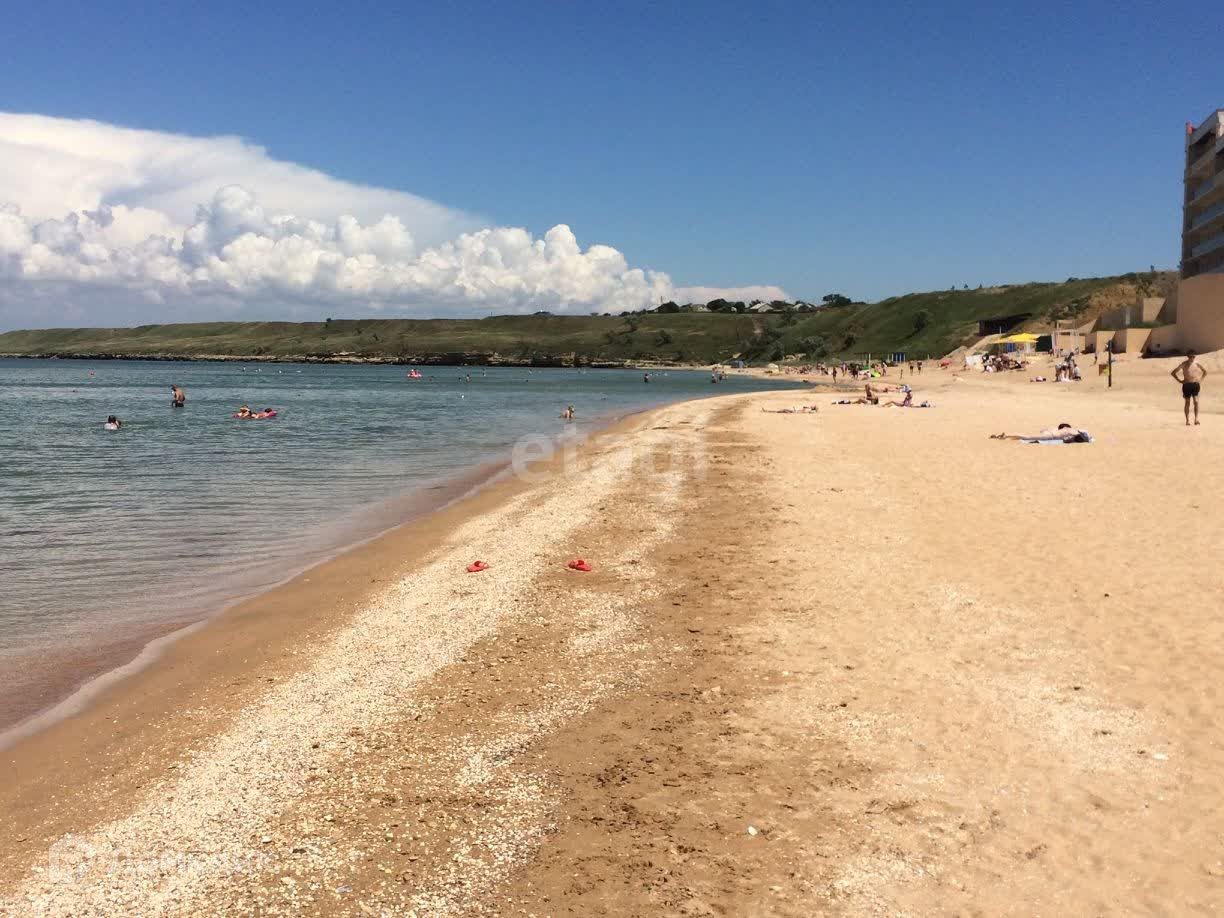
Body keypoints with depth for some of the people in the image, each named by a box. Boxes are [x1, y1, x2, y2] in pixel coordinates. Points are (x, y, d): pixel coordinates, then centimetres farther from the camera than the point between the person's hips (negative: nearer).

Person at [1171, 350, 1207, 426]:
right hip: (1186, 385, -1)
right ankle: (1187, 420, 11)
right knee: (1187, 402, 5)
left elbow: (1205, 372, 21)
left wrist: (1201, 380, 9)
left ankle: (1196, 419, -16)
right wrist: (1179, 380, -5)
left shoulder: (1197, 364, 5)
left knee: (1196, 401, -14)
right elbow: (1173, 373, 1)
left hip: (1195, 385, 1)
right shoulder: (1184, 364, -2)